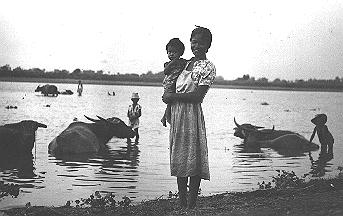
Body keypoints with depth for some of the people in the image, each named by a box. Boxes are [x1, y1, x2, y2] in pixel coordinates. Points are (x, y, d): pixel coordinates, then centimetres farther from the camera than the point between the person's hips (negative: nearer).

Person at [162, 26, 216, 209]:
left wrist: (172, 96, -9)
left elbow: (197, 95, -14)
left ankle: (191, 205, 3)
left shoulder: (208, 67, -6)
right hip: (176, 112, 8)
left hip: (191, 113, -8)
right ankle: (182, 203, 20)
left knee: (193, 159, -3)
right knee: (179, 158, 11)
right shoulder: (187, 63, 16)